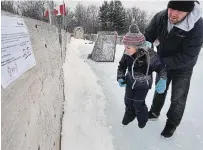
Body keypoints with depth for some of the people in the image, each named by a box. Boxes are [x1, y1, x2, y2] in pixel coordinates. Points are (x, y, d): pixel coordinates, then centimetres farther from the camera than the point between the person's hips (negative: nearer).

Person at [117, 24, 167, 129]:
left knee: (138, 103, 7)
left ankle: (143, 118, 39)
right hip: (130, 82, 5)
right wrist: (120, 78, -10)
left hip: (143, 85, -4)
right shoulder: (127, 54, -17)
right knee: (128, 100, 16)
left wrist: (162, 80, -33)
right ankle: (130, 115, 46)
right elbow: (122, 66, 1)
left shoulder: (149, 55, -30)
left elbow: (161, 67, -18)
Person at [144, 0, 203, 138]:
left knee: (178, 98, 11)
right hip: (163, 64, 4)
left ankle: (172, 123, 38)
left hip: (182, 69, -3)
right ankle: (154, 112, 48)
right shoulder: (160, 18, -22)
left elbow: (187, 57, -32)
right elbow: (148, 36, -10)